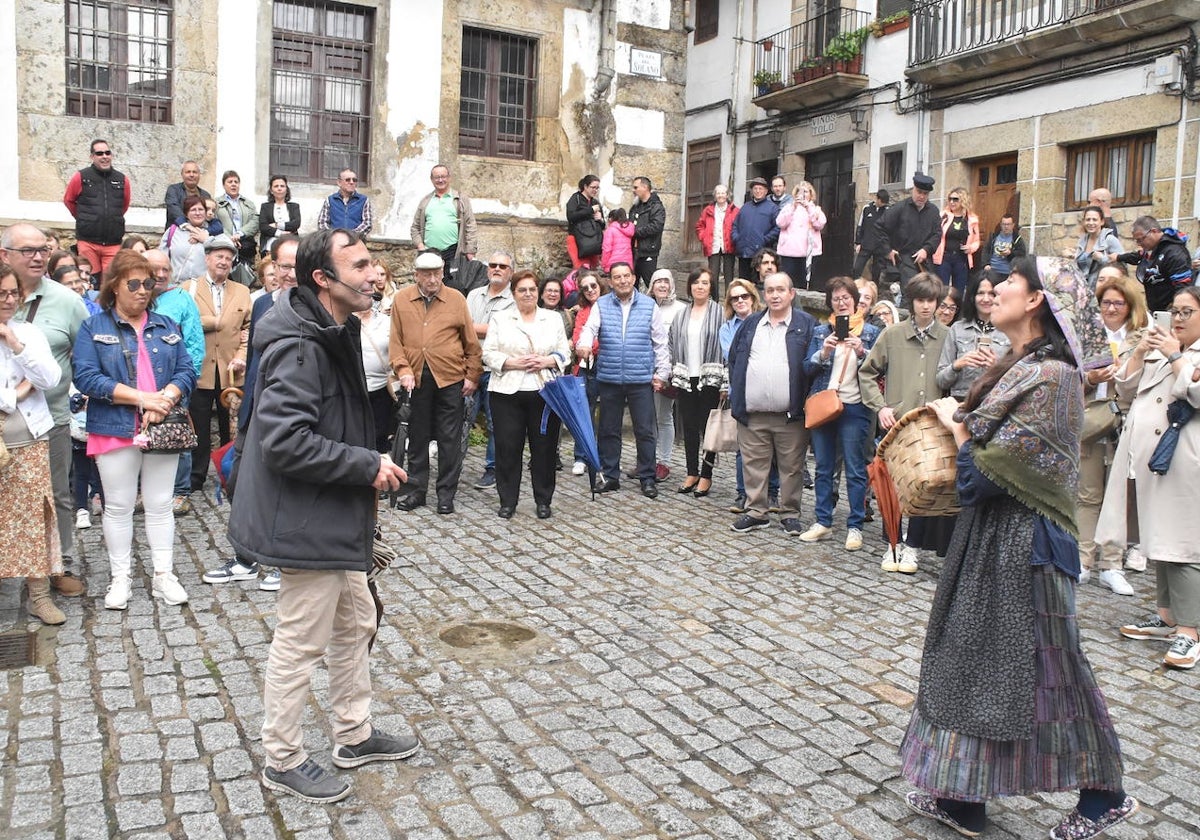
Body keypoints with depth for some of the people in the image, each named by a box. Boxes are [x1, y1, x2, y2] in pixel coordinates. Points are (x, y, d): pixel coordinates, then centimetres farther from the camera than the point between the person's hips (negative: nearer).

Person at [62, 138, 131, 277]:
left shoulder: (122, 180, 5)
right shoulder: (81, 177, 0)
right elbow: (68, 200, 13)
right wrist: (84, 219, 16)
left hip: (113, 244, 1)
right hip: (87, 242, -1)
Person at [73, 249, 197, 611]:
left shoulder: (166, 326, 12)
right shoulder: (93, 328, 2)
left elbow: (187, 371, 5)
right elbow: (86, 377, -10)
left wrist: (164, 400, -14)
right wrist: (142, 398, -16)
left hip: (164, 429, 2)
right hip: (115, 430, -2)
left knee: (160, 504, 7)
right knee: (118, 506, 6)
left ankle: (164, 575, 15)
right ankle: (120, 579, 17)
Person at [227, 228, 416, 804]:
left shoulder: (334, 333, 10)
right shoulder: (299, 348, -23)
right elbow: (285, 441, -31)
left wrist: (367, 468, 10)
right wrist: (367, 466, -23)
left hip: (334, 518, 11)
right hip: (307, 522, -11)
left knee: (355, 624, 21)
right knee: (301, 644, 5)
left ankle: (355, 735, 38)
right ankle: (283, 762, 24)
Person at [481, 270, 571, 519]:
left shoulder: (553, 319, 12)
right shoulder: (500, 319, 7)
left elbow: (564, 353, 9)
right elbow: (488, 354, 1)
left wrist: (546, 361, -10)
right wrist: (513, 363, -13)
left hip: (545, 393, 1)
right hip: (508, 393, -1)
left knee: (544, 447, 4)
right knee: (508, 447, 1)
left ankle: (543, 500, 15)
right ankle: (507, 501, 12)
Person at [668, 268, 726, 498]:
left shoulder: (718, 313, -3)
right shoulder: (681, 314, 13)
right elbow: (672, 345, 14)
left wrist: (725, 383, -13)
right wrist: (673, 376, 6)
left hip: (709, 379, -5)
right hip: (686, 379, 5)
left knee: (708, 427, 1)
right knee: (689, 427, 10)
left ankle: (706, 476, 10)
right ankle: (692, 473, 20)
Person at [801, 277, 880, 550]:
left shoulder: (870, 332, 5)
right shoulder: (821, 331, 10)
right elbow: (807, 368, 4)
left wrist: (861, 352, -17)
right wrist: (823, 353, -14)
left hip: (855, 407, -3)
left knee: (855, 470, 0)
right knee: (823, 468, 8)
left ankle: (855, 527, 7)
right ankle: (823, 522, 16)